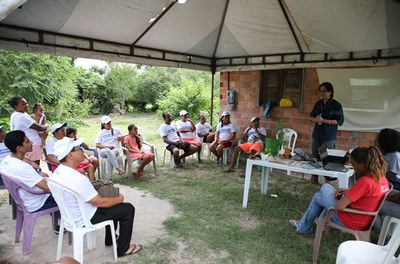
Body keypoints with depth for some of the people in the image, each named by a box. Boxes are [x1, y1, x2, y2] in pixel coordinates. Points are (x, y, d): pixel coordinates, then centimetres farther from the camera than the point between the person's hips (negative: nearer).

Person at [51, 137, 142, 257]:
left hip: (71, 215, 9)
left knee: (113, 204, 26)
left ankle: (110, 239, 38)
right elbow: (100, 202, -25)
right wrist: (119, 199, -9)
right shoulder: (77, 179, -34)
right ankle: (123, 249, 12)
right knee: (128, 209, -2)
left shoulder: (57, 173, -4)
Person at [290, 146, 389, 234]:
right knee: (326, 187, 18)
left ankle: (303, 227, 33)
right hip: (364, 220, 8)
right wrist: (349, 191, 2)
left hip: (351, 222, -8)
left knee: (318, 197, 12)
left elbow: (339, 206, -29)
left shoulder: (365, 181, -32)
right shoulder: (382, 178, -5)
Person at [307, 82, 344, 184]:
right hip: (316, 135, 6)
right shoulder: (318, 104, 11)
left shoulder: (336, 105, -7)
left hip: (329, 137, -6)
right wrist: (314, 119, -7)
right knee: (315, 157, 11)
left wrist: (324, 120, -19)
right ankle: (314, 178, 22)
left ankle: (329, 179, 10)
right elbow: (311, 116, 17)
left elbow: (340, 121, -12)